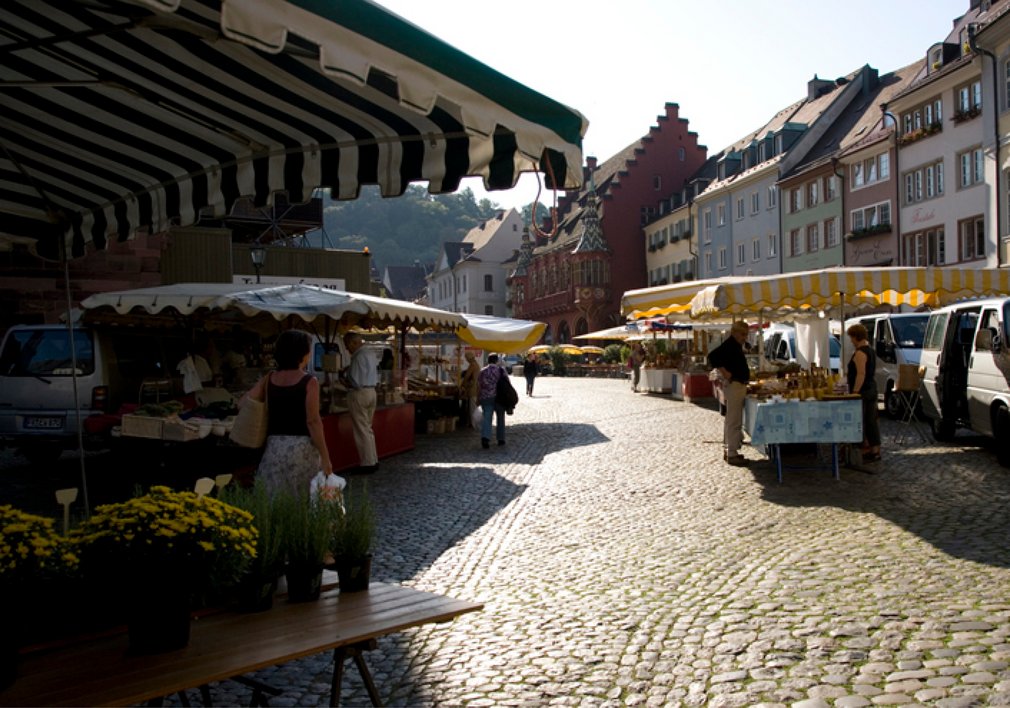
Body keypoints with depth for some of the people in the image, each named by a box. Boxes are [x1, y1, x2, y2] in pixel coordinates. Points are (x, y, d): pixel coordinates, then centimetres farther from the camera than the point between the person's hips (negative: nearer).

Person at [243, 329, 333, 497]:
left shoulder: (268, 379, 6)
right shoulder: (309, 381, -8)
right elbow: (313, 422, -12)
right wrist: (325, 457, -8)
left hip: (274, 447, 4)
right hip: (302, 448, -4)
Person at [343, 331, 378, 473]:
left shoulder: (358, 357, -18)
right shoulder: (368, 355, 12)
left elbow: (355, 381, -20)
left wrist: (345, 375, -1)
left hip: (359, 394, -10)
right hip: (371, 391, 10)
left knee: (361, 430, -2)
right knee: (368, 428, 17)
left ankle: (367, 464, 2)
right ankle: (373, 461, 21)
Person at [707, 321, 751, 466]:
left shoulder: (735, 345, 14)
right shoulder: (729, 345, -16)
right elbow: (712, 356, -30)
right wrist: (725, 373, -26)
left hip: (738, 385, 11)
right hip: (734, 385, -11)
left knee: (731, 420, 15)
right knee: (734, 421, -8)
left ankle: (728, 451, 23)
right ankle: (732, 454, -5)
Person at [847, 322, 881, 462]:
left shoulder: (860, 353, -17)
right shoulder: (871, 351, 14)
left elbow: (861, 374, -23)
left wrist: (854, 392, -24)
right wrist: (850, 374, 31)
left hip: (862, 391, -10)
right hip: (872, 389, 10)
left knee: (860, 423, -4)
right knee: (871, 421, 11)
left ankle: (865, 451, -2)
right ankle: (875, 451, 14)